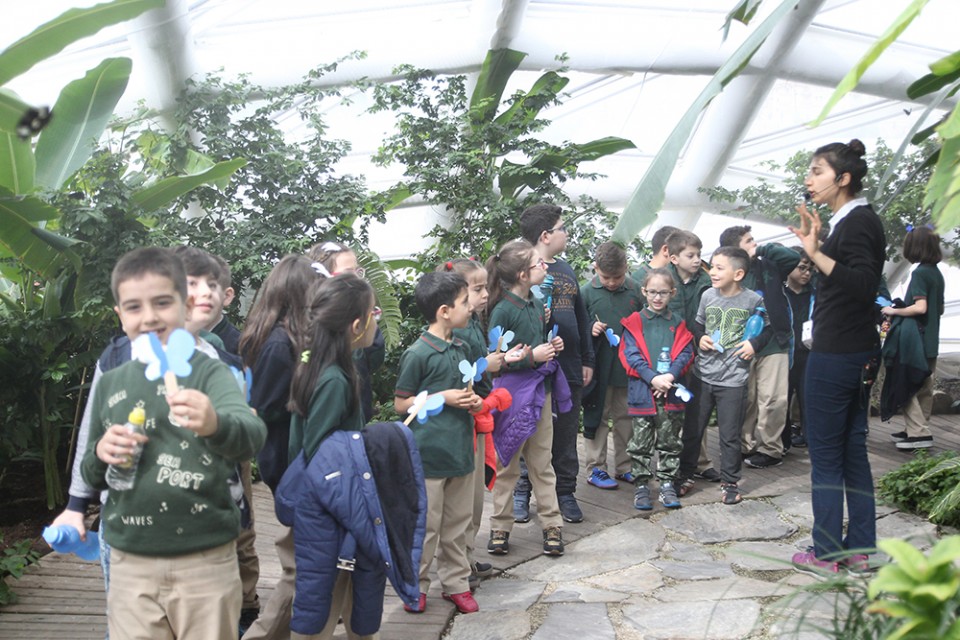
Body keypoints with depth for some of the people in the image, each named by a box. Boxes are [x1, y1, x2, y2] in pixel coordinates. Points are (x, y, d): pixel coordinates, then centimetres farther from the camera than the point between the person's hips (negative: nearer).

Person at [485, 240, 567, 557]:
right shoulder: (503, 310, -17)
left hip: (540, 391, 6)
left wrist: (552, 347, 2)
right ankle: (500, 528, 21)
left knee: (542, 463, 14)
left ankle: (552, 524, 23)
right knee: (507, 465, 8)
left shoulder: (536, 305, 6)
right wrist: (531, 356, -21)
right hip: (512, 394, -6)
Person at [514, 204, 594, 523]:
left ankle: (566, 492, 25)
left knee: (566, 436, 13)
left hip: (569, 369, 6)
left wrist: (587, 360, 18)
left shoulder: (566, 269, 15)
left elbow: (581, 316, 19)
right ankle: (521, 493, 19)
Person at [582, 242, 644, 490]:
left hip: (630, 365, 3)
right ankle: (595, 468, 16)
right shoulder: (588, 291, -7)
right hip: (600, 367, -3)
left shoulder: (635, 289, 0)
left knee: (626, 417, 14)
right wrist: (591, 330, -19)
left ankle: (624, 465, 28)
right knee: (598, 417, 6)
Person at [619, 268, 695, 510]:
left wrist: (670, 375, -15)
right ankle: (641, 485, 14)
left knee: (669, 440, 9)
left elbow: (685, 353, 1)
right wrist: (653, 378, -17)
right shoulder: (634, 322, 1)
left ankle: (667, 484, 18)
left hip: (671, 392, 2)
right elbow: (631, 354, -7)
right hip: (642, 391, -2)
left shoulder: (677, 323, 8)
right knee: (641, 442, 5)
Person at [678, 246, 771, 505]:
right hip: (702, 375, 3)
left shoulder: (753, 300, -8)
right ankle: (685, 475, 25)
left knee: (729, 435, 5)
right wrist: (699, 338, -4)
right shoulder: (708, 296, 2)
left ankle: (730, 482, 21)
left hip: (733, 379, -3)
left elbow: (769, 328, 5)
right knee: (692, 429, 10)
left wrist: (755, 343, -12)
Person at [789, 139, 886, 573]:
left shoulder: (857, 222, -15)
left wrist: (817, 254, -35)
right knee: (852, 450, 15)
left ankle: (826, 553, 10)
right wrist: (818, 245, 15)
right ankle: (860, 548, 24)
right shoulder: (852, 220, 13)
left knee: (824, 454, 0)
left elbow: (863, 286, -27)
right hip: (856, 354, 10)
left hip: (836, 356, -10)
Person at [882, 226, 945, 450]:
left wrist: (894, 311, -13)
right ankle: (918, 430, 19)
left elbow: (920, 307, -24)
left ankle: (919, 434, -6)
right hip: (931, 342, 9)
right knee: (924, 388, 12)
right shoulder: (937, 273, 12)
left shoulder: (920, 273, -15)